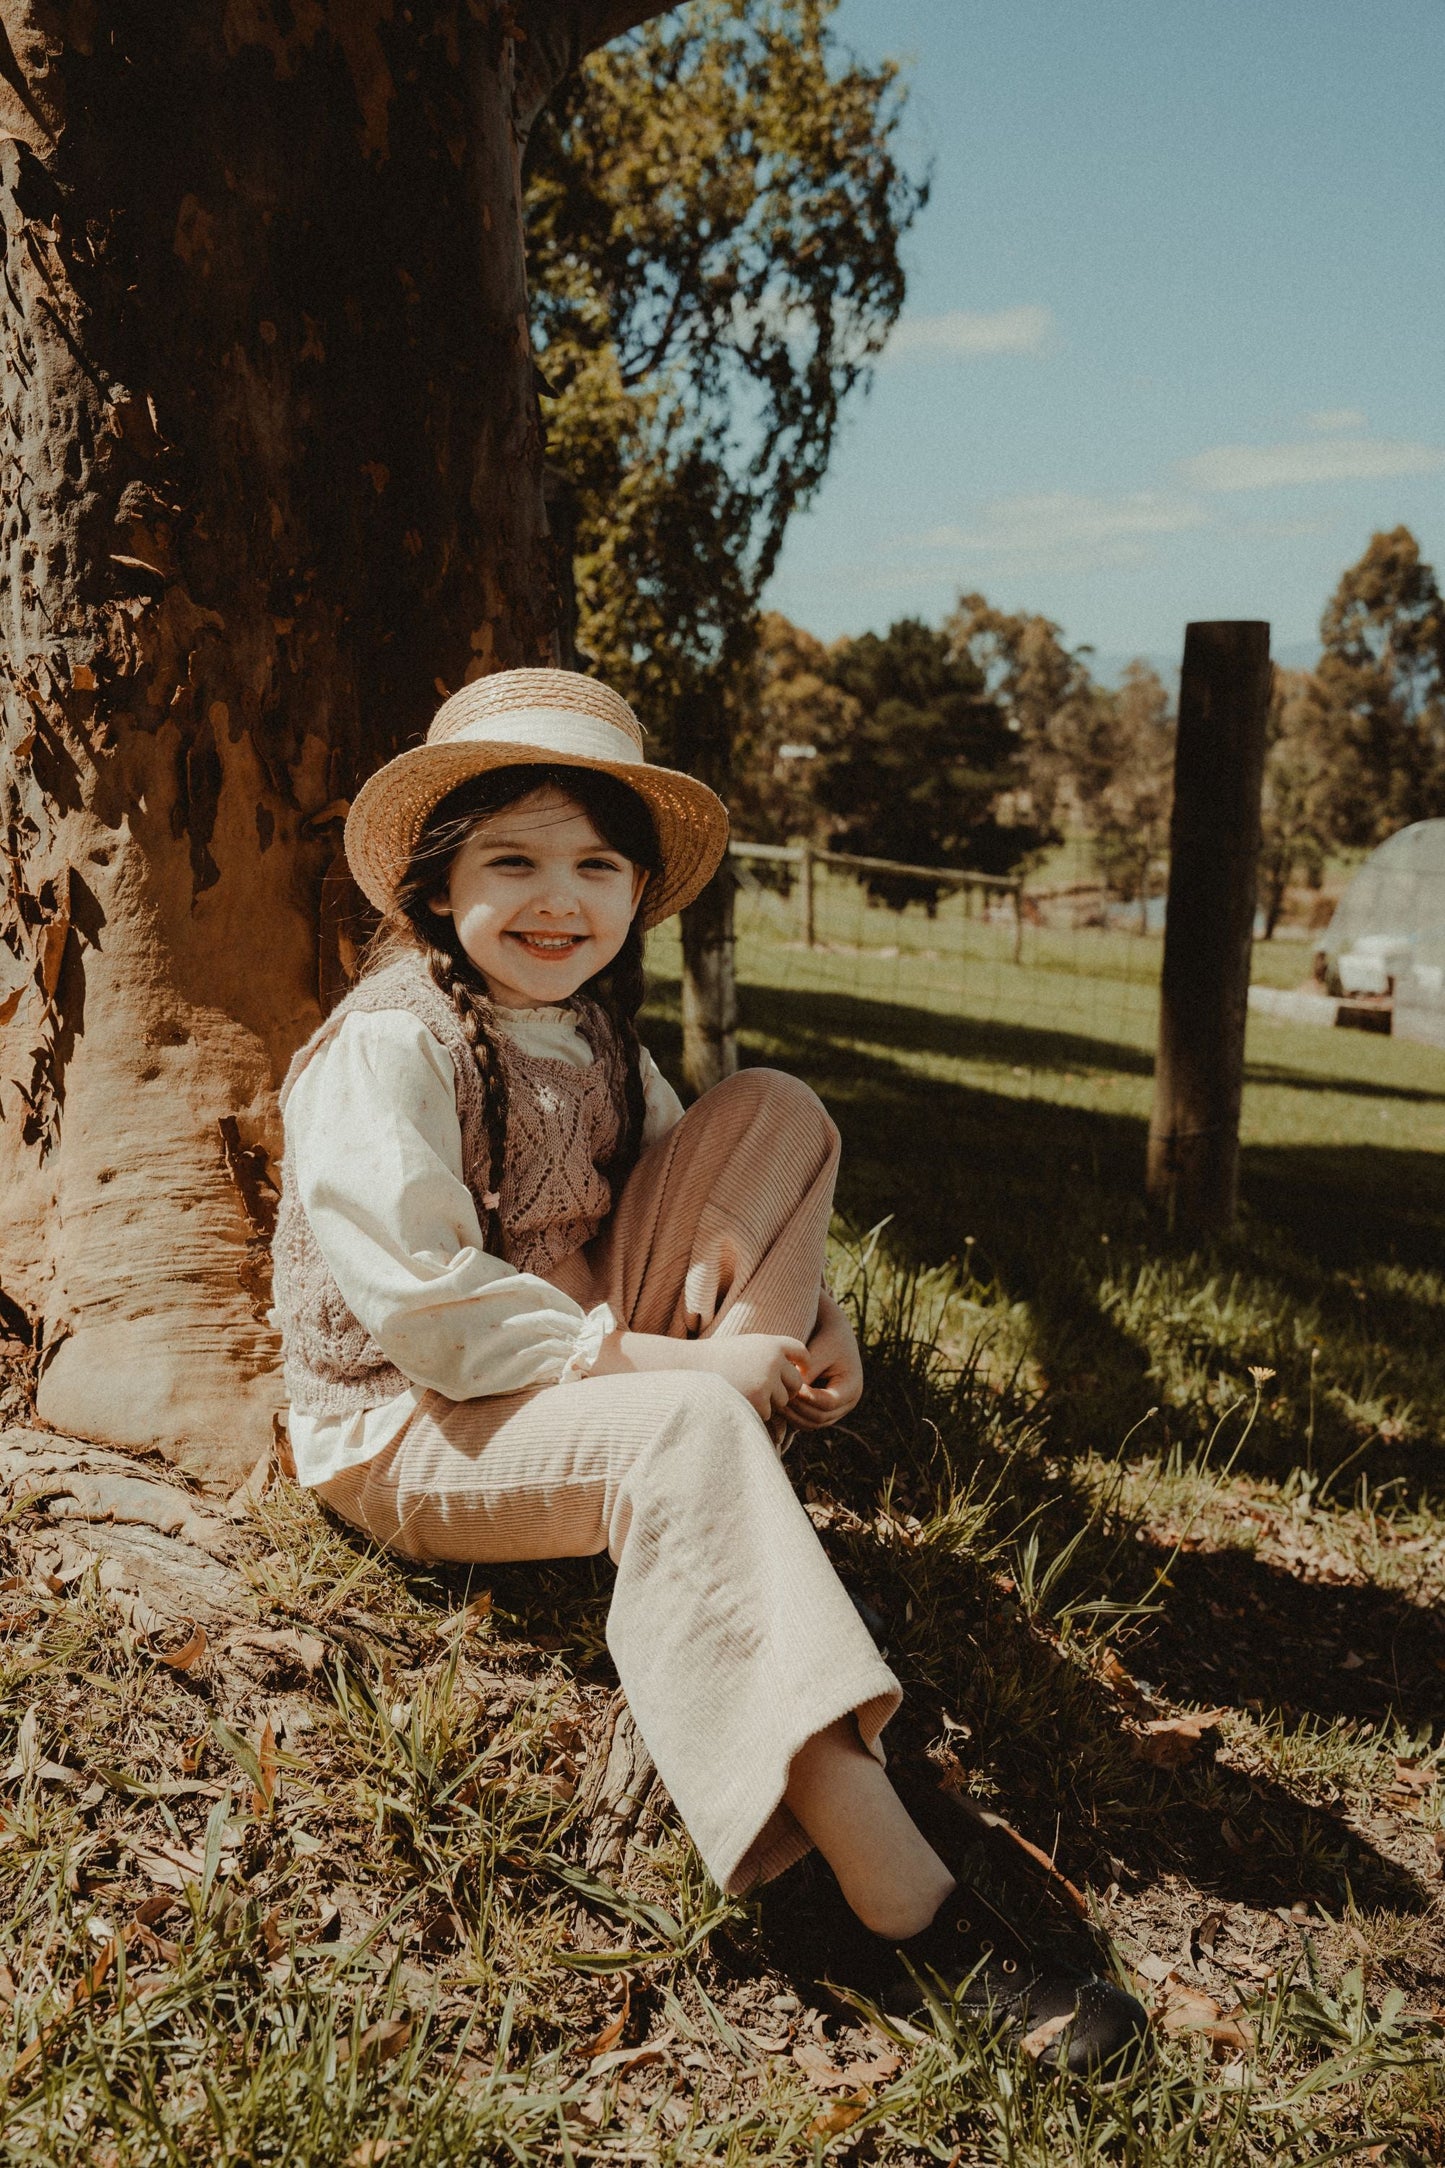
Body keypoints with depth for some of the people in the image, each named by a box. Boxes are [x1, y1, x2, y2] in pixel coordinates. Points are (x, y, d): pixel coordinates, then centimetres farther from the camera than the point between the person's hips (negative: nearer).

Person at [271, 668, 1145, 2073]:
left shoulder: (595, 1035, 10)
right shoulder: (384, 1045, -16)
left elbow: (699, 1209, 10)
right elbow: (422, 1307, -25)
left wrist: (809, 1320, -12)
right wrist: (669, 1362, -27)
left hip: (587, 1377, 8)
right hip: (409, 1431, -8)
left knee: (773, 1115, -3)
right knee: (689, 1425, -39)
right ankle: (894, 1891, -42)